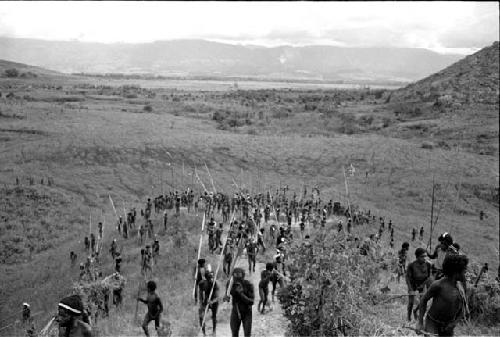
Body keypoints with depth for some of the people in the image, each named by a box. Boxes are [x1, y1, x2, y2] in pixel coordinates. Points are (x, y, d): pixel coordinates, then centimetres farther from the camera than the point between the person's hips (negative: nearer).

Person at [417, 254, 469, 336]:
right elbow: (424, 300, -7)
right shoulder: (438, 285, -20)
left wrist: (454, 322, -7)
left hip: (447, 326, 5)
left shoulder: (460, 286, -2)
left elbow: (463, 309, 8)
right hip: (432, 323, -5)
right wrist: (420, 322, -7)